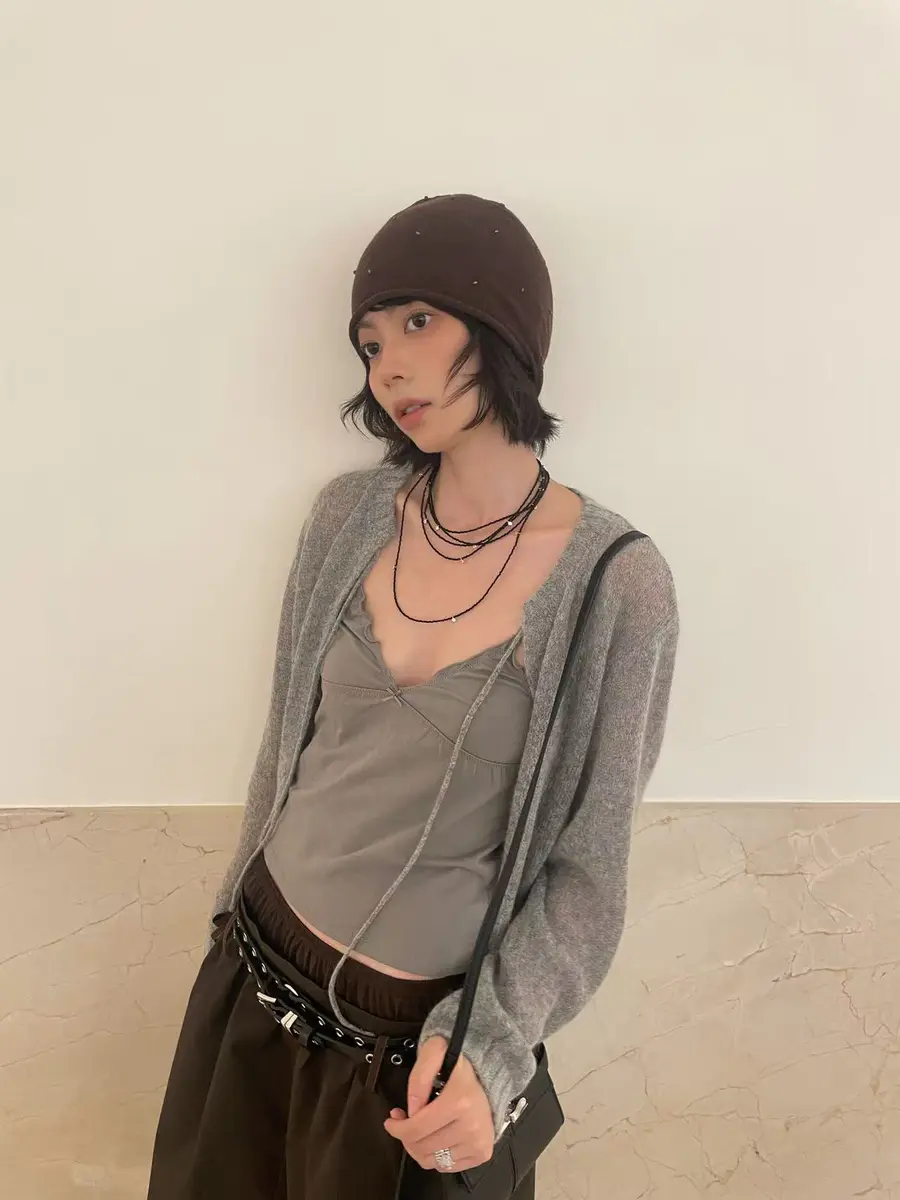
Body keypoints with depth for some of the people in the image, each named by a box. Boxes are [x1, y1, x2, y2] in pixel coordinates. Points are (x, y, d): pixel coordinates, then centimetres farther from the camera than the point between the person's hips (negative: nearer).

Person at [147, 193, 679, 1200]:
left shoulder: (619, 584, -18)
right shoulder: (349, 515, -7)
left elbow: (589, 869, -11)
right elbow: (288, 740, 4)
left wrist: (493, 1050, -19)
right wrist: (234, 910, 12)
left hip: (426, 1029, -4)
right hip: (260, 965, 4)